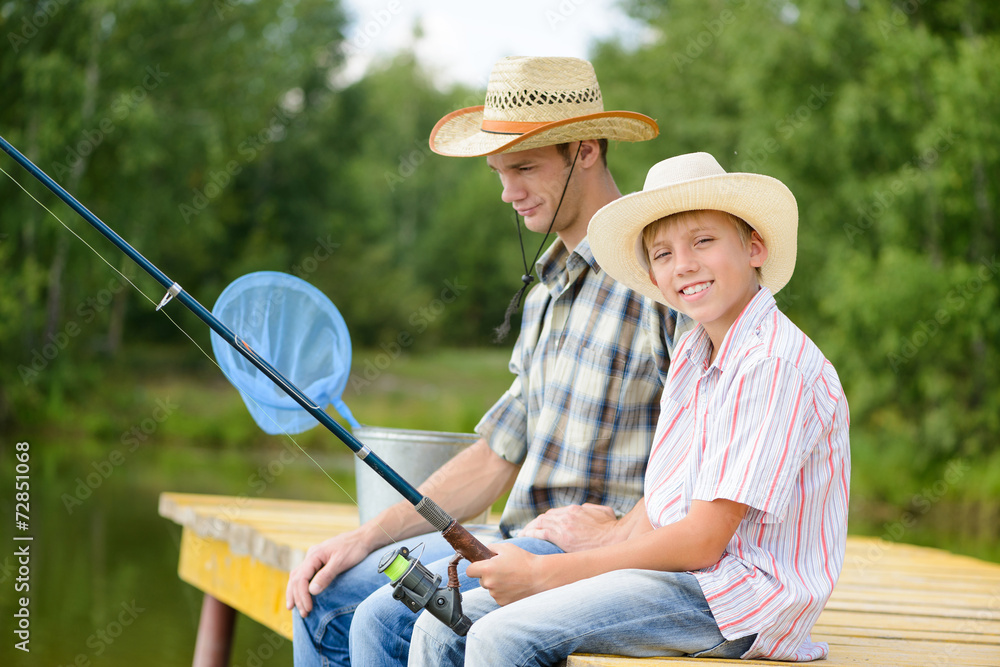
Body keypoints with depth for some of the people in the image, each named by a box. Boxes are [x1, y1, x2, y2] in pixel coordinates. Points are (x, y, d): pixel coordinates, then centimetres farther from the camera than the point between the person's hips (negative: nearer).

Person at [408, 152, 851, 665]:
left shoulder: (775, 363, -17)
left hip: (739, 601, -9)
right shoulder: (691, 354, 14)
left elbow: (702, 542, -19)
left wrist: (544, 573, -13)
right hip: (677, 572, 9)